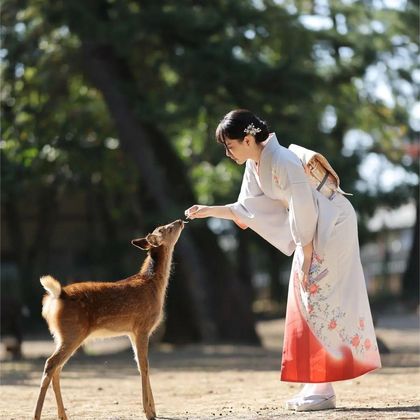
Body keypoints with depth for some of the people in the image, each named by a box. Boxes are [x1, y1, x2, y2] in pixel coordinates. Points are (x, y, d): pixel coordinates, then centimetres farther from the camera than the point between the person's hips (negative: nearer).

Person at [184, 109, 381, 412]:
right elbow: (247, 209, 12)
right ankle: (316, 386, 13)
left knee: (319, 303, -9)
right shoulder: (255, 166, 4)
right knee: (307, 305, 9)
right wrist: (209, 211, 5)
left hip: (331, 227, -10)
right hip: (314, 231, 10)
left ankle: (323, 390, -5)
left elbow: (304, 209, -24)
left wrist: (306, 256, -19)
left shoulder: (281, 162, -25)